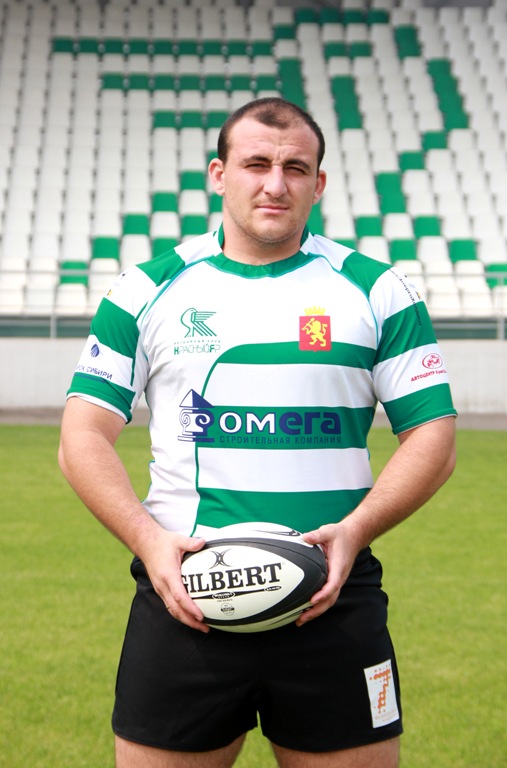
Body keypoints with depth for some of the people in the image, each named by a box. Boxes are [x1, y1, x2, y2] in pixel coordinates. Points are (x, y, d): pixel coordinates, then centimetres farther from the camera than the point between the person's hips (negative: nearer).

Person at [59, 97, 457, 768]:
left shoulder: (378, 291, 6)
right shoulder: (147, 291, 6)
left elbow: (432, 436, 4)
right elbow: (84, 438, 4)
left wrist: (354, 531, -12)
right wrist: (148, 537, -11)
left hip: (333, 604, 0)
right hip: (183, 598, 0)